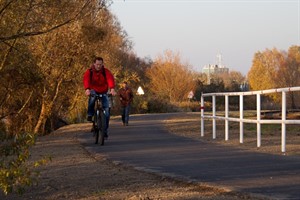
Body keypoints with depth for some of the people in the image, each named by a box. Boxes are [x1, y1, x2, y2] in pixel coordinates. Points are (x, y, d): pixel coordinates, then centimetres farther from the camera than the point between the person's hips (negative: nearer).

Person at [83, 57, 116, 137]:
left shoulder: (106, 71, -10)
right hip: (93, 90, -1)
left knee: (106, 109, -10)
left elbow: (110, 79, -27)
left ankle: (105, 130, 1)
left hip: (103, 93, 1)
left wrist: (112, 89, -47)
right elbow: (86, 80, -28)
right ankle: (90, 114, -20)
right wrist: (87, 89, -49)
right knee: (92, 96, -38)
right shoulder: (89, 72, -12)